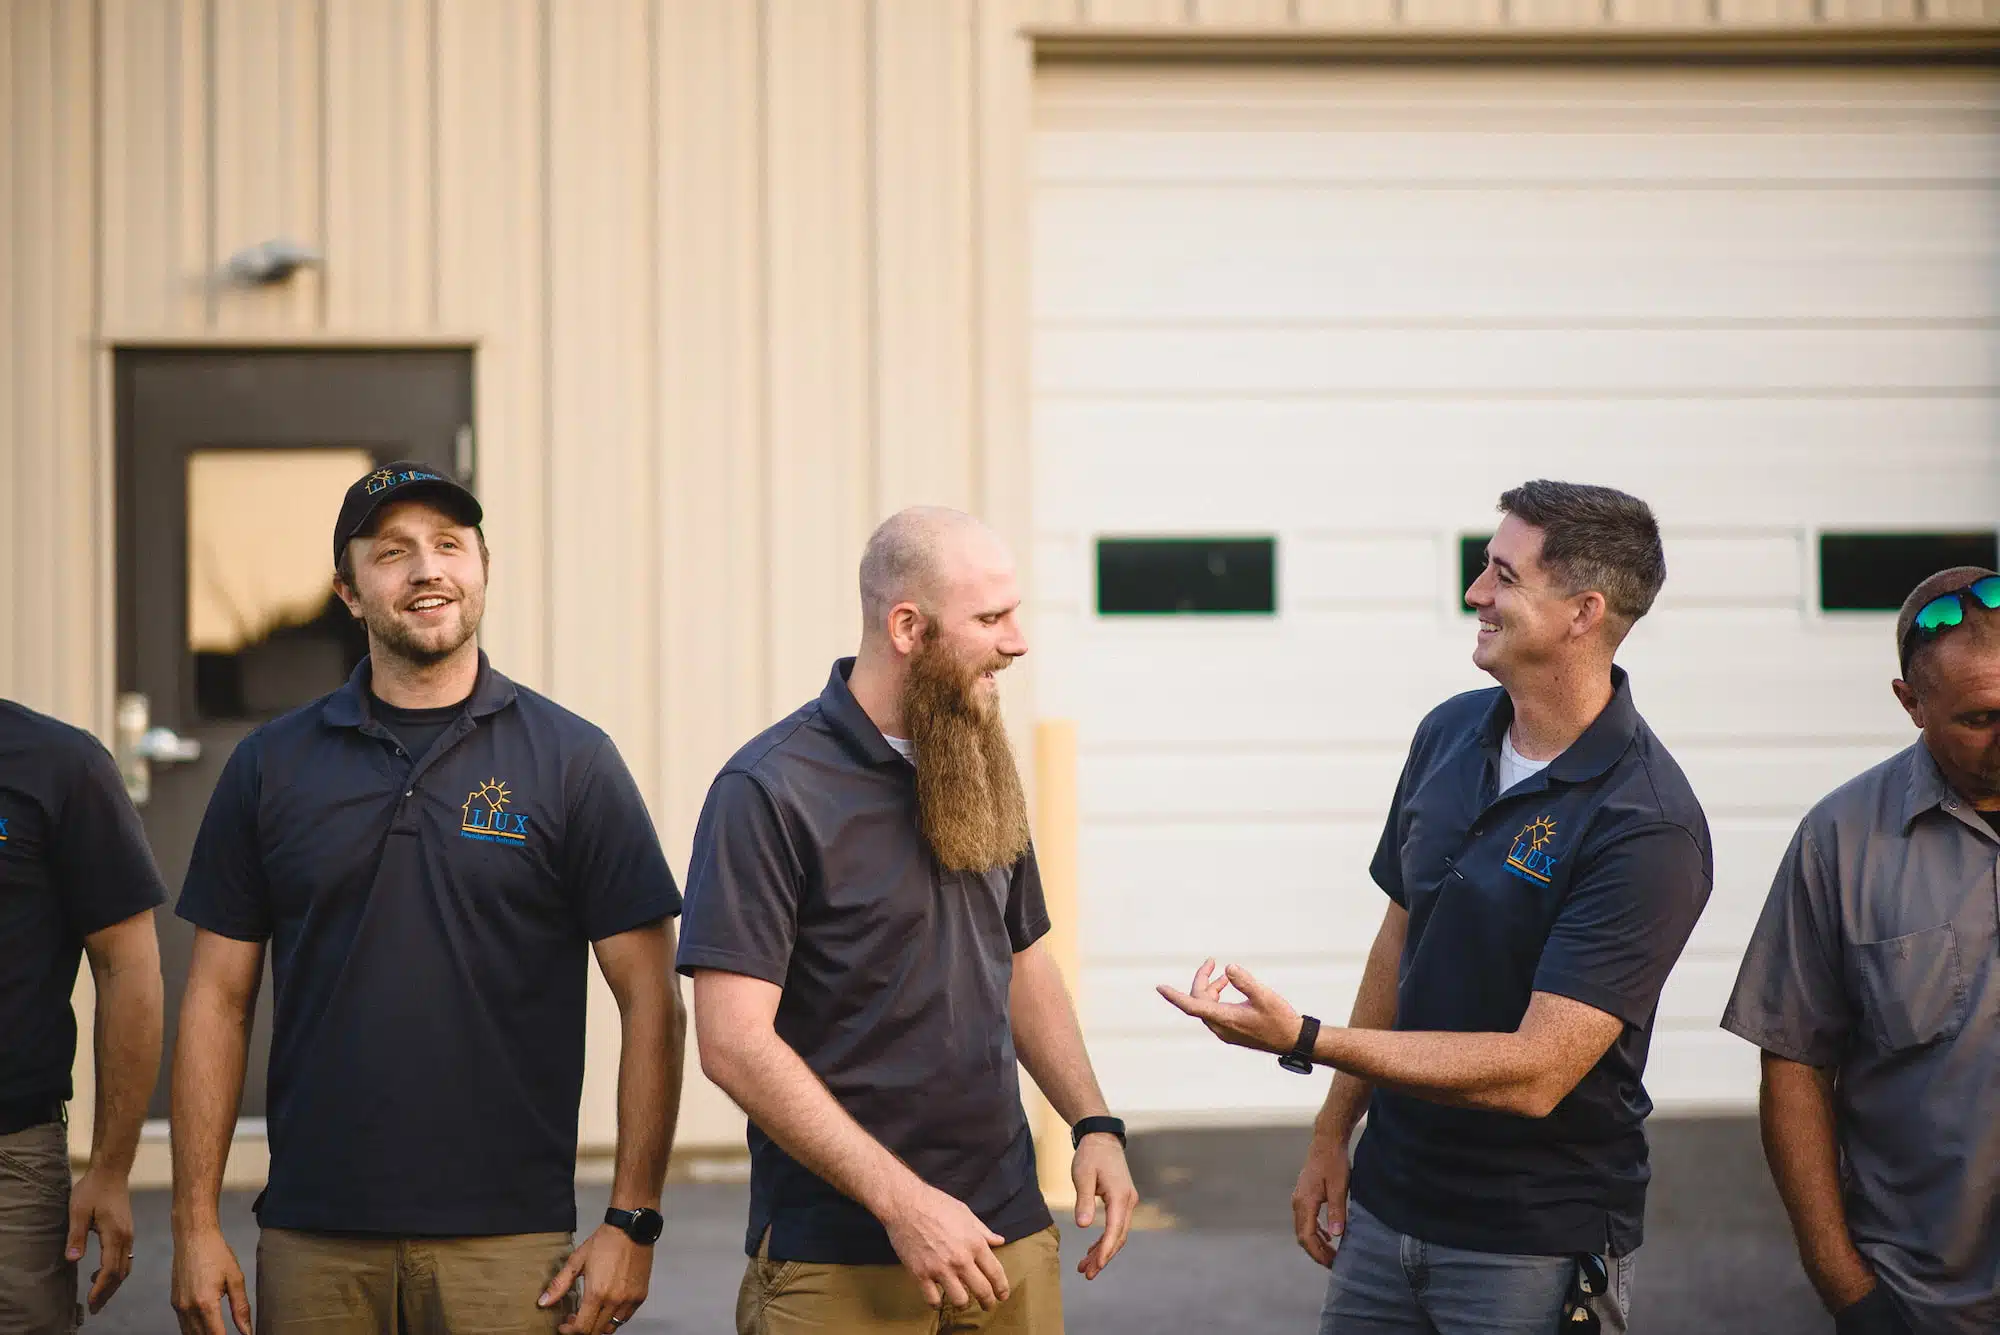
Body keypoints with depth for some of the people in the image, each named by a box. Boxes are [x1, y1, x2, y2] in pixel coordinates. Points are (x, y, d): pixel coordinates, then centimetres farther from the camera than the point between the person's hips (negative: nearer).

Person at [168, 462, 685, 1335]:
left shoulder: (570, 760, 1)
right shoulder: (271, 765, 7)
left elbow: (650, 1001, 0)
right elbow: (218, 1001, 8)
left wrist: (633, 1222, -6)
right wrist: (195, 1224, 2)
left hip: (505, 1242, -2)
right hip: (313, 1244, 2)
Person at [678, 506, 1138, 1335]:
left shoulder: (975, 774, 11)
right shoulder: (767, 793, -12)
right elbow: (733, 1042, -18)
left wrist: (1094, 1125, 5)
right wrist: (901, 1201, -21)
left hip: (1007, 1235, 6)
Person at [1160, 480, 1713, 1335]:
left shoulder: (1648, 827, -21)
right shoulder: (1448, 736, 2)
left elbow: (1535, 1072, -25)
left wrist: (1304, 1042, -28)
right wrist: (1333, 1132, 12)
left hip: (1534, 1250, -6)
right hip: (1386, 1202, 6)